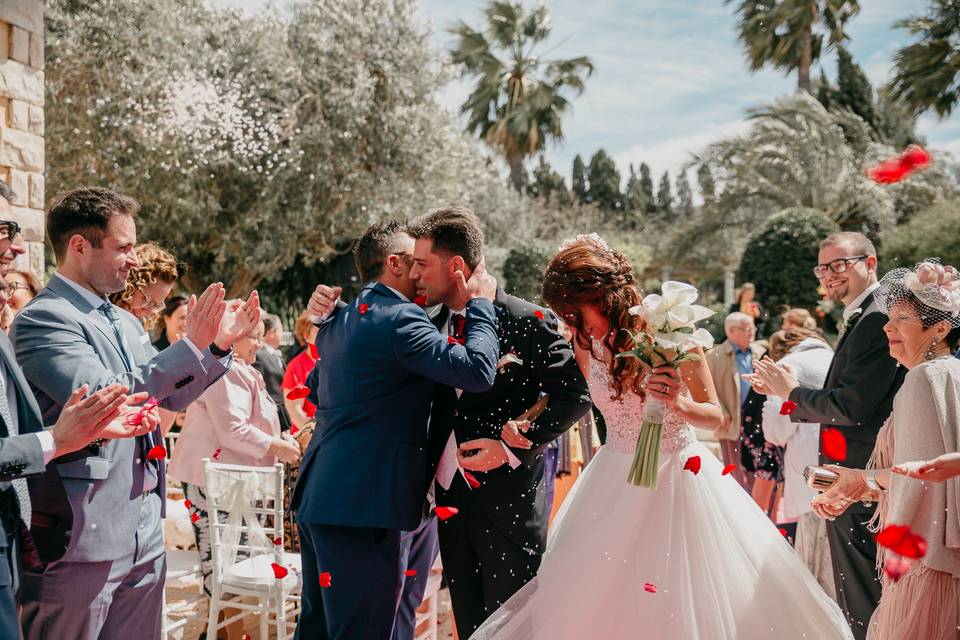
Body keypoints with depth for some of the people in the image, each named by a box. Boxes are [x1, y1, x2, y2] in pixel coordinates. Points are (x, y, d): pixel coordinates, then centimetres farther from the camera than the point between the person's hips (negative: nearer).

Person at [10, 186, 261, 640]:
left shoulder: (125, 323, 14)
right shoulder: (43, 319, -12)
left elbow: (170, 397, 21)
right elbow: (100, 397, -24)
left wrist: (219, 347, 7)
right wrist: (190, 345, -22)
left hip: (144, 533, 8)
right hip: (81, 538, -8)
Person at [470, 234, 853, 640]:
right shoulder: (587, 343, -5)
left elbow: (715, 417, -10)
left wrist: (679, 402, -31)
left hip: (676, 477, -4)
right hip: (616, 478, 4)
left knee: (685, 598, 2)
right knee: (595, 601, 8)